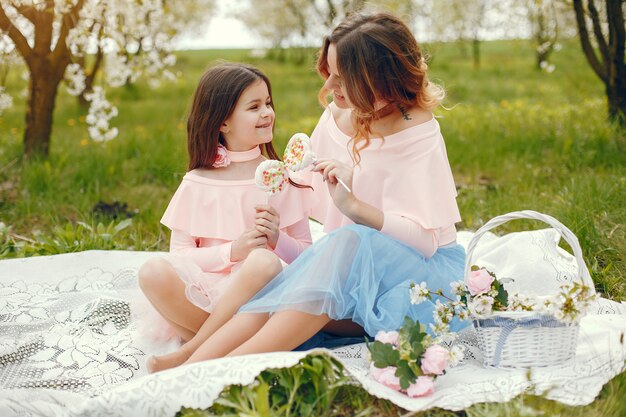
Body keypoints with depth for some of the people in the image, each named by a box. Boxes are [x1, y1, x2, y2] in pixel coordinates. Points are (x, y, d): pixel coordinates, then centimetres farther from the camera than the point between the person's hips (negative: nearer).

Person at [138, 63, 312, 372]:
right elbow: (180, 254, 2)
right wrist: (232, 251, -13)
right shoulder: (197, 183, 9)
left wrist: (278, 240, -11)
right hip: (205, 294, 0)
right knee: (152, 272, -28)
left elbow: (308, 254, 10)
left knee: (264, 261, -35)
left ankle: (190, 354, -23)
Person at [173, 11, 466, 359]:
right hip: (352, 269, 6)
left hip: (427, 270, -5)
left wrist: (351, 204, -30)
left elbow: (425, 240, -18)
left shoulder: (418, 132, -13)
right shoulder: (335, 117, 6)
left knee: (348, 241, -37)